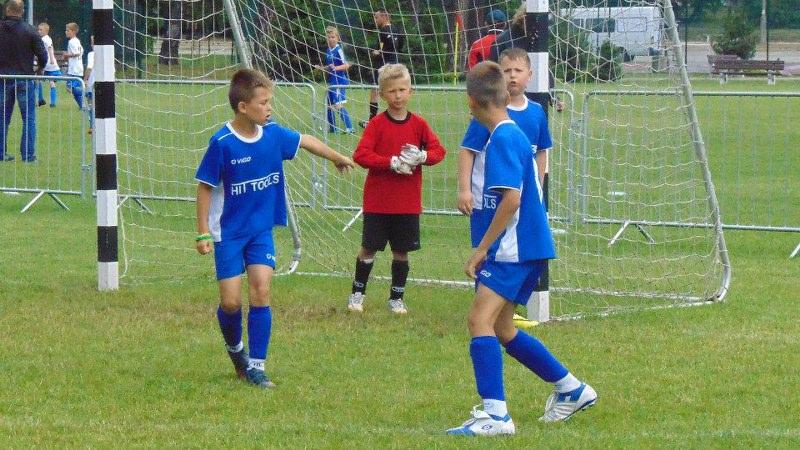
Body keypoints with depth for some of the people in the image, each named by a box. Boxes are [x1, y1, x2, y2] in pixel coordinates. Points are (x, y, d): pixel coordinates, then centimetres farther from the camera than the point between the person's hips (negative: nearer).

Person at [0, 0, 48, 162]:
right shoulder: (30, 31, -9)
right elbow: (43, 55, -8)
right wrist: (40, 68, 12)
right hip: (24, 78, -2)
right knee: (29, 118, 4)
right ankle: (28, 154, 0)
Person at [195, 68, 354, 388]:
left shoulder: (273, 134, -4)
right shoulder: (222, 143, -18)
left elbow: (305, 141, 15)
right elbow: (205, 187, -10)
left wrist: (337, 158, 31)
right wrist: (203, 233, -10)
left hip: (261, 230, 4)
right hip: (228, 232, -4)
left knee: (261, 291, -8)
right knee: (231, 301, -5)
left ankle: (255, 365, 0)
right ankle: (234, 347, 27)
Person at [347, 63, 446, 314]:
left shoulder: (418, 124, 2)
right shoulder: (377, 124, -6)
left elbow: (438, 150, 4)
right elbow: (361, 155, -15)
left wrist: (421, 157, -17)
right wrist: (393, 163, -21)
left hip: (408, 203, 2)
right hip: (377, 200, -2)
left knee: (402, 250, 8)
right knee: (369, 247, 3)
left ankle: (396, 298, 21)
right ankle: (357, 293, 19)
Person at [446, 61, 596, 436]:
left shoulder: (503, 139, -16)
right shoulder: (513, 135, 15)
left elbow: (511, 199, -24)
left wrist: (482, 249, -19)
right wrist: (486, 249, 27)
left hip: (513, 250, -10)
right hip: (522, 249, 10)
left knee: (480, 320, -18)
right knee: (500, 329, 18)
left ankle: (495, 414, -24)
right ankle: (572, 389, 29)